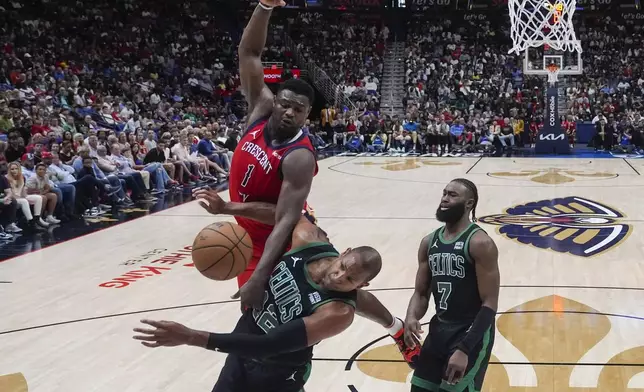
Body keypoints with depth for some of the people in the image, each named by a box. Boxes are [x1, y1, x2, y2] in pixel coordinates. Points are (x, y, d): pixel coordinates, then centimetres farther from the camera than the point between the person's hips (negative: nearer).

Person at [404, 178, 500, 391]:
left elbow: (490, 304, -17)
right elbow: (421, 292, 11)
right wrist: (411, 318, -12)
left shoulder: (480, 243, -15)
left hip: (472, 334, -6)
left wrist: (464, 349, -24)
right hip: (439, 330, 7)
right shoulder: (429, 242, 5)